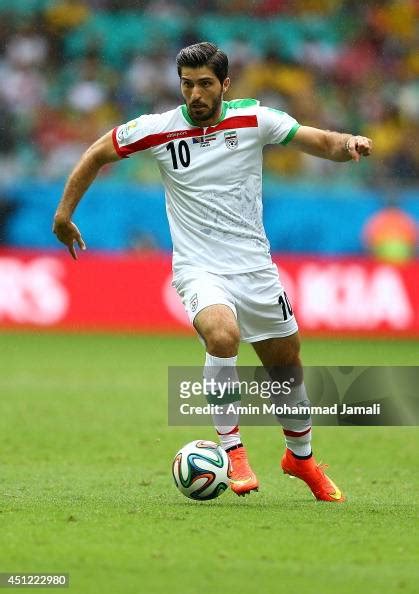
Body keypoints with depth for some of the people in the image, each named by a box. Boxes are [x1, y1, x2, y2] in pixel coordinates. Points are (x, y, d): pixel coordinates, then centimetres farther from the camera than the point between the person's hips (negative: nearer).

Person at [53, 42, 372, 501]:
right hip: (200, 269, -3)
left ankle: (300, 457, 39)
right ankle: (231, 450, -19)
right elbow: (98, 153, 8)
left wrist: (347, 144, -23)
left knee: (287, 367, 12)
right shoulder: (157, 129, -6)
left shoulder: (253, 119, -4)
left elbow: (320, 143, -1)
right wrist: (65, 212, 10)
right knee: (223, 335, -33)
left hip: (255, 266, 3)